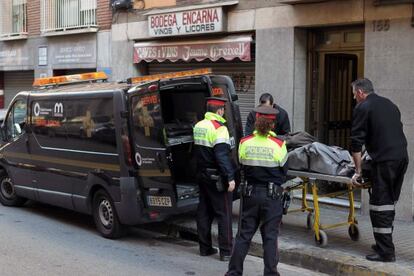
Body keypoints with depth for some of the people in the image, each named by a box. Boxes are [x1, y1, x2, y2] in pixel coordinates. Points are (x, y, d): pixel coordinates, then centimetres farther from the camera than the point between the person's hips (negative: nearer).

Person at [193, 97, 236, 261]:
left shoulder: (198, 126, 9)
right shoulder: (219, 128, -17)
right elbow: (222, 155, -24)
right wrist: (230, 177, -24)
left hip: (202, 174, 8)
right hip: (217, 177, -8)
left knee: (204, 212, 14)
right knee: (224, 214, -1)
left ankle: (205, 248, 22)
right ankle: (226, 252, 1)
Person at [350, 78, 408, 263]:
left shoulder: (362, 108, -2)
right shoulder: (389, 104, 21)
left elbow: (356, 142, -4)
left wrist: (358, 171, 1)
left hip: (384, 161, -8)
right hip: (402, 157, 8)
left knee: (380, 206, -4)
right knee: (390, 202, 16)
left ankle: (386, 252, -4)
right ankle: (384, 243, 25)